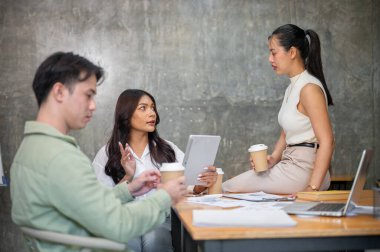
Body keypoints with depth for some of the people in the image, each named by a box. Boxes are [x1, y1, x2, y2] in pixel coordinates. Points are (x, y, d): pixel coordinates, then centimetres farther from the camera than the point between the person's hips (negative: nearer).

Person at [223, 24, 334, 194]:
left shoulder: (309, 88, -15)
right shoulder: (292, 87, 15)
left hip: (304, 169, -9)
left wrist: (312, 188, -23)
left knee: (228, 189, -6)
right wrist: (273, 158, 2)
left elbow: (327, 141, -21)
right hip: (290, 164, 9)